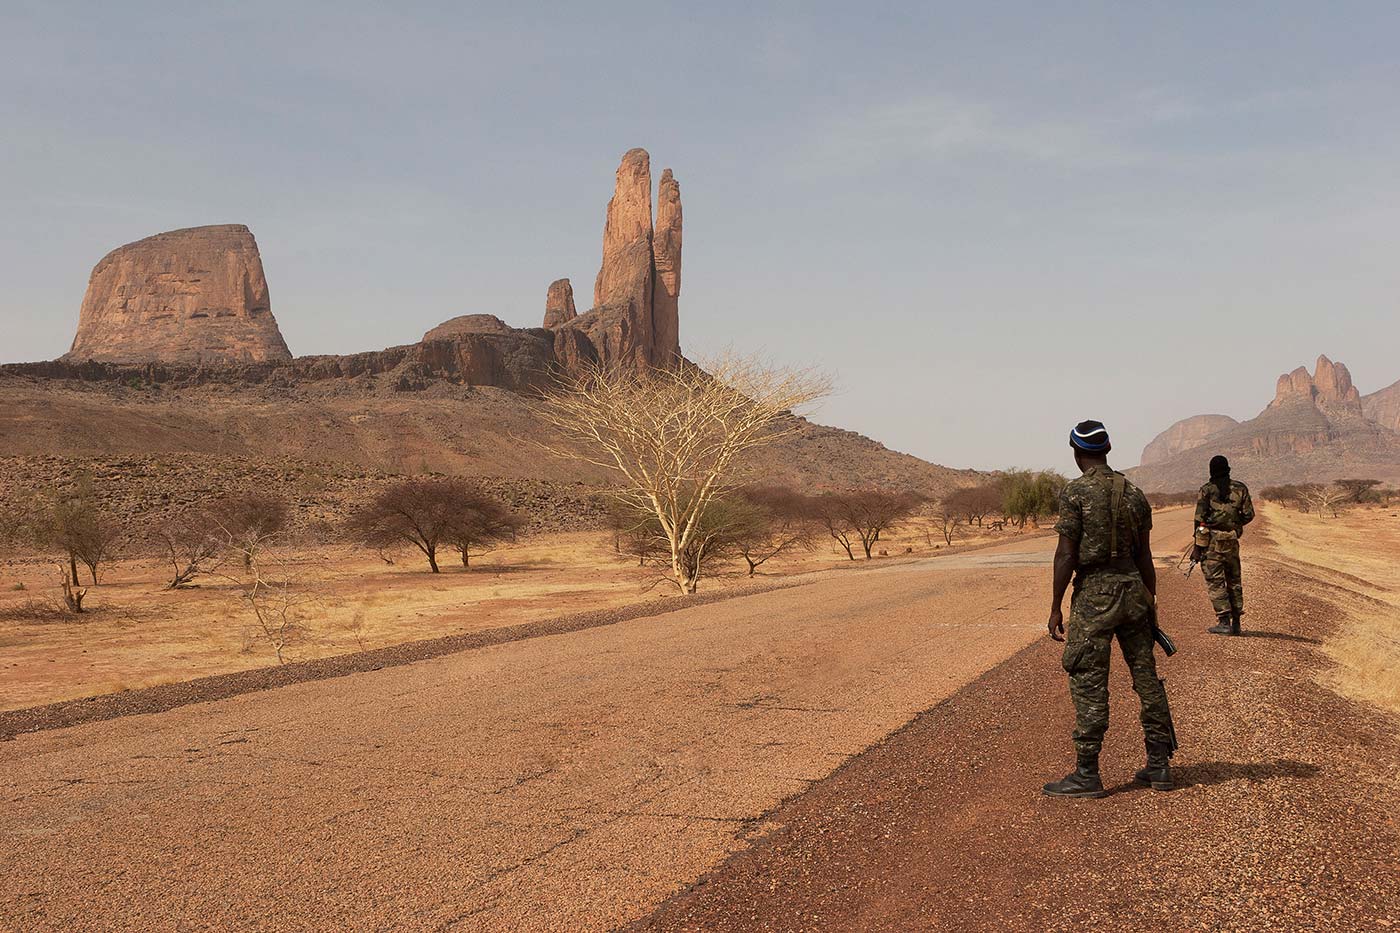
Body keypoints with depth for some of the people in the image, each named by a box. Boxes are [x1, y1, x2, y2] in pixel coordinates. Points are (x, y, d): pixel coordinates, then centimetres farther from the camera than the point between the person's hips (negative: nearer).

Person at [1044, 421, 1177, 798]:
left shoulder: (1075, 492, -10)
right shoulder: (1133, 493, 8)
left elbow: (1066, 555, -13)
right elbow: (1145, 556, 10)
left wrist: (1055, 608, -8)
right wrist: (1151, 603, 18)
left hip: (1094, 594, -6)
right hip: (1133, 588, 6)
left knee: (1089, 684, -2)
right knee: (1146, 676, 13)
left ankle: (1087, 774, 1)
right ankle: (1159, 766, 19)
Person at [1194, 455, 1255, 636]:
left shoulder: (1207, 490, -5)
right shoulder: (1240, 489, 3)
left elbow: (1200, 519, -8)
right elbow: (1249, 515, 3)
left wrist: (1198, 546, -5)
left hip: (1211, 541, -4)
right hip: (1232, 541, 4)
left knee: (1215, 582, -2)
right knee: (1234, 580, 14)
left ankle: (1224, 622, -7)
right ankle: (1236, 622, 15)